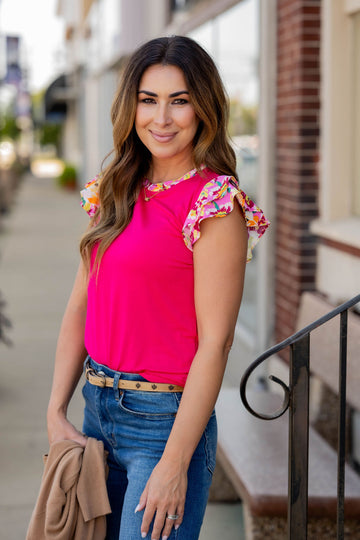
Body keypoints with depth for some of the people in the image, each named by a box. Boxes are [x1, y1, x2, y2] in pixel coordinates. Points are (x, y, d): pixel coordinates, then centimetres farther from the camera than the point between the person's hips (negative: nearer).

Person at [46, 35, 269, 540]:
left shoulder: (215, 204, -13)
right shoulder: (114, 192, 7)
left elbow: (215, 343, -16)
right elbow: (80, 308, 9)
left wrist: (174, 465, -17)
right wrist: (56, 413, 3)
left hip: (165, 418, -7)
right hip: (98, 407, 7)